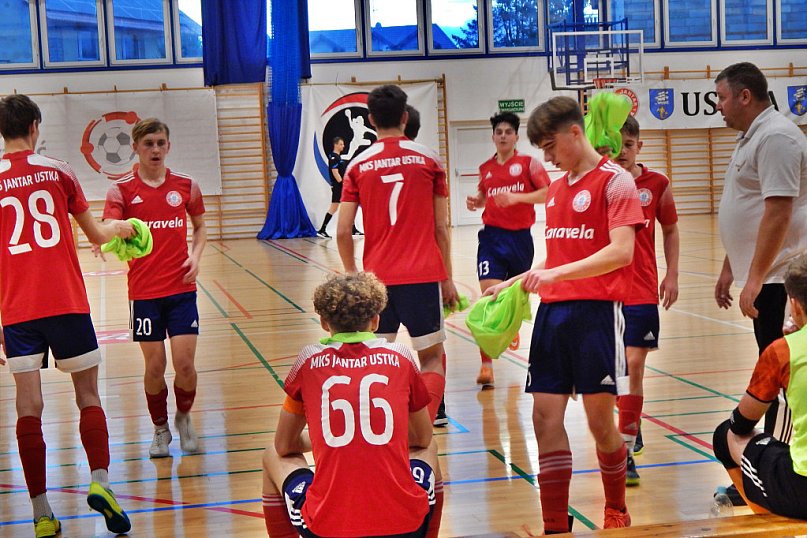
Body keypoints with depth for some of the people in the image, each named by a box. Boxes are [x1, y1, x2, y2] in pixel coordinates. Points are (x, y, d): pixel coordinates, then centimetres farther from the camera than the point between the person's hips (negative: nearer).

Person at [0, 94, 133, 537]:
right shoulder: (57, 171, 3)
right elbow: (96, 234, 12)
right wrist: (119, 228, 34)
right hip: (66, 302, -1)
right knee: (88, 396, 11)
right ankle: (99, 482, -6)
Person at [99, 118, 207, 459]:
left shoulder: (186, 186, 5)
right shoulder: (121, 190, -1)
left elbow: (200, 227, 18)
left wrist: (196, 256, 0)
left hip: (181, 288, 1)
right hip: (144, 292, -1)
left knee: (184, 362, -5)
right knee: (154, 366, 3)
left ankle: (184, 418, 24)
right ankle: (161, 430, 25)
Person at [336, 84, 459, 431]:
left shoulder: (357, 166, 4)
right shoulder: (429, 160, 2)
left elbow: (343, 232, 0)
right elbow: (441, 228, 3)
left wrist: (353, 276, 14)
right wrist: (447, 279, 12)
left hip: (377, 276, 1)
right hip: (424, 275, -1)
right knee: (432, 357, 7)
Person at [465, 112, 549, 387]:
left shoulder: (528, 162, -1)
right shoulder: (485, 168, 9)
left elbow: (547, 193, -10)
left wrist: (517, 197, -22)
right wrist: (475, 202, 2)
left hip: (520, 237, 0)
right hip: (492, 236, 1)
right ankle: (486, 365, -17)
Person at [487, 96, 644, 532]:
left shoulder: (615, 181, -5)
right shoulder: (555, 188, 18)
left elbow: (620, 252, -16)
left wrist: (556, 273, -22)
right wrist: (514, 283, 13)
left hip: (596, 311, -6)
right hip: (552, 311, 6)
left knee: (600, 423, 1)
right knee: (546, 418, 0)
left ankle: (617, 513, 24)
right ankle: (556, 526, 7)